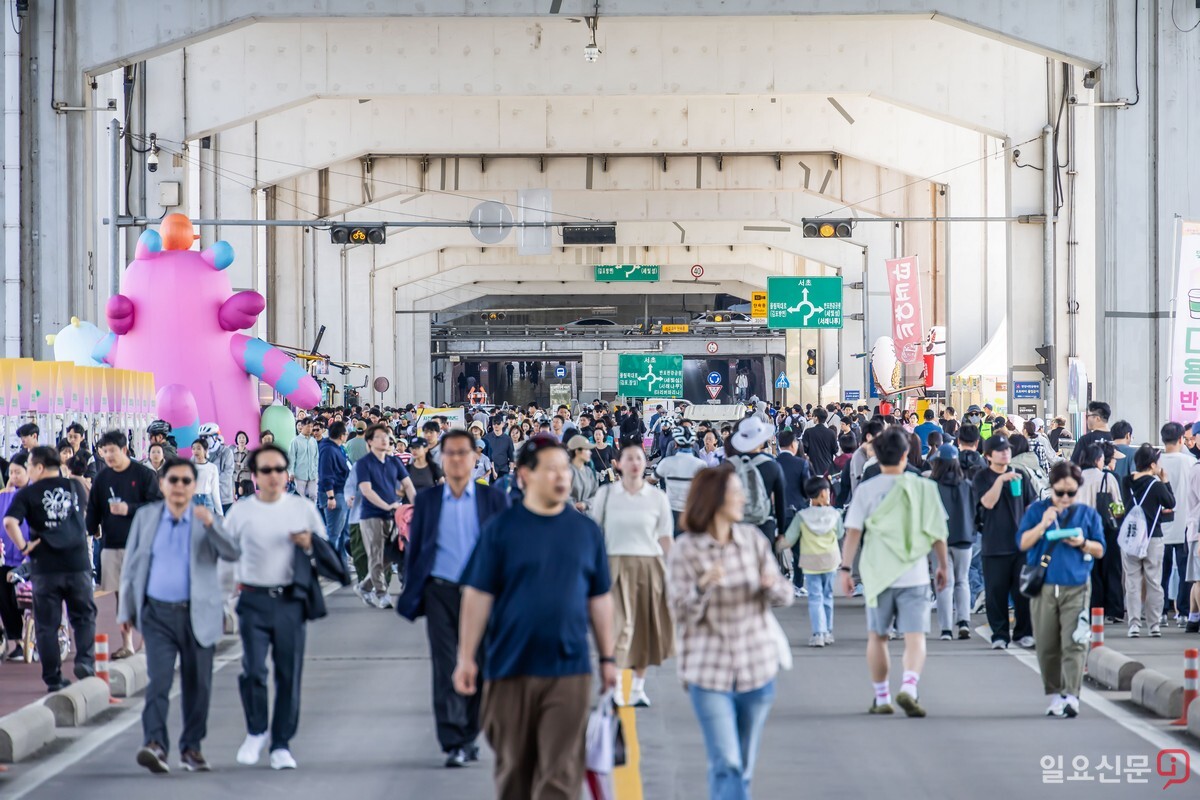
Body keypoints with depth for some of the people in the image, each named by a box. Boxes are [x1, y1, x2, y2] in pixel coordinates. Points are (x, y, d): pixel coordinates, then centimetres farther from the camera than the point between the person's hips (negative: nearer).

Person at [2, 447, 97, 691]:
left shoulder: (28, 493, -4)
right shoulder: (74, 486, 7)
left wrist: (23, 547, -7)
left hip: (45, 566, -2)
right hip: (78, 563, 2)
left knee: (47, 624, 7)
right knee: (84, 616, 15)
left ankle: (53, 678, 6)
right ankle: (85, 661, -5)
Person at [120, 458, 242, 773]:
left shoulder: (207, 521, 4)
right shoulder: (145, 517, 7)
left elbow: (233, 554, -12)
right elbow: (131, 565, 12)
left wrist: (211, 525, -28)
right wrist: (125, 610, 9)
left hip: (197, 615, 1)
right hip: (158, 614, -1)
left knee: (198, 685, 7)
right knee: (159, 679, -15)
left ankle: (191, 747, 20)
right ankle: (154, 744, -23)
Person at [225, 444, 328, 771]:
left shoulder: (304, 508, 7)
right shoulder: (241, 511, 6)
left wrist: (310, 544, -10)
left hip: (291, 599, 1)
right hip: (254, 599, -1)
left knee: (289, 673, 1)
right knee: (253, 670, -12)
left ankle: (281, 744, 11)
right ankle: (255, 732, 12)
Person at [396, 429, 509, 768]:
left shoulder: (494, 499, 5)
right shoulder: (426, 500, 7)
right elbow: (415, 549, 10)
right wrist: (411, 595, 5)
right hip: (441, 592, 0)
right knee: (446, 668, -7)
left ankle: (469, 737, 21)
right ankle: (452, 744, -9)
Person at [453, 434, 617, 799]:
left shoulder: (586, 531, 6)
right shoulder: (500, 529, -1)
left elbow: (599, 599, 12)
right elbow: (478, 596, -1)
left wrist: (607, 658, 10)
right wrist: (466, 658, -6)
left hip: (568, 671, 1)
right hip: (511, 668, -1)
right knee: (514, 769, 11)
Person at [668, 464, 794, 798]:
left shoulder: (754, 539, 3)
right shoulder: (685, 551, -6)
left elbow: (785, 597, 5)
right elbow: (683, 612, -8)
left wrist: (773, 585, -18)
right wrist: (704, 585, -27)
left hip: (757, 667, 4)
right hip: (710, 671, -4)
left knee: (743, 766, 11)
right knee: (726, 765, -11)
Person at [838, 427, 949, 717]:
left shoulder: (866, 490, -2)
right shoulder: (922, 487, 0)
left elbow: (853, 532, -5)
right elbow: (937, 533, 3)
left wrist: (846, 568, 1)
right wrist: (943, 566, 14)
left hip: (878, 574, 1)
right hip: (915, 575, -1)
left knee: (877, 636, 15)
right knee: (915, 637, -3)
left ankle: (882, 698, 19)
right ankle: (908, 688, -25)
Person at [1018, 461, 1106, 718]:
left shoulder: (1088, 514, 9)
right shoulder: (1036, 510, 8)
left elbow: (1100, 550, 13)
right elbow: (1022, 543, 1)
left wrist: (1083, 543, -8)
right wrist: (1042, 525, -12)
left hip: (1076, 588, -1)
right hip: (1044, 587, 1)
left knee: (1073, 643, -12)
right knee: (1047, 646, 4)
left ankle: (1071, 697, -16)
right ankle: (1054, 696, 15)